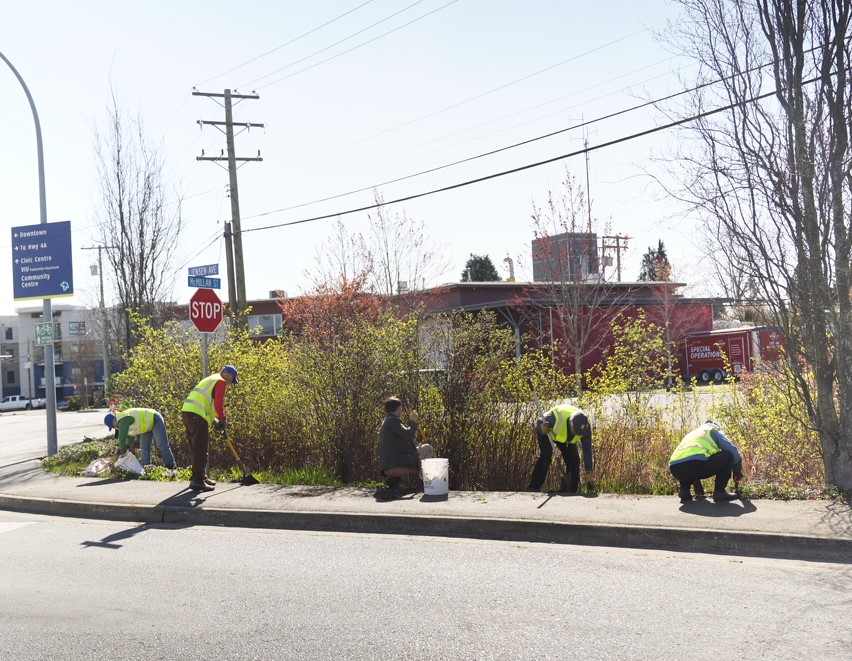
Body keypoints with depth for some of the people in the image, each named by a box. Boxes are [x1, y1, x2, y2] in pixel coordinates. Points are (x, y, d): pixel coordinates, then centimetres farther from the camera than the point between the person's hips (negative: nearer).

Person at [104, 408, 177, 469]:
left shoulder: (123, 420, -26)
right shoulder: (122, 420, 7)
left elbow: (122, 437, -29)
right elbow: (130, 437, 15)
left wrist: (123, 451, -14)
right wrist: (127, 447, 0)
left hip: (155, 420, -11)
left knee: (162, 446, -9)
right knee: (145, 447, 5)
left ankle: (171, 467, -5)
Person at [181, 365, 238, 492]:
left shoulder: (209, 379, 29)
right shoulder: (220, 382, -2)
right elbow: (218, 404, -12)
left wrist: (214, 420, 24)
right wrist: (223, 419, 3)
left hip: (187, 411, 10)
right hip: (197, 415, -10)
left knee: (197, 449, 18)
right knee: (201, 450, -7)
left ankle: (202, 477, 26)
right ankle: (197, 480, -8)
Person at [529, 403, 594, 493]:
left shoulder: (585, 426, -31)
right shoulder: (557, 417, -43)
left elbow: (587, 451, -27)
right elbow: (539, 422, -24)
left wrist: (589, 473, -28)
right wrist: (542, 429, -50)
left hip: (568, 438, 3)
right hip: (547, 433, -3)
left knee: (573, 460, -9)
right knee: (545, 457, -22)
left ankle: (573, 491, 2)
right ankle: (533, 488, -19)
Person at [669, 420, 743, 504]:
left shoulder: (691, 434, 41)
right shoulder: (714, 431, 25)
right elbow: (734, 451, 15)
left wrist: (698, 490, 52)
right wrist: (738, 475, 30)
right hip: (695, 463, -7)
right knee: (728, 455, 14)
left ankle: (684, 489, 16)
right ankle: (719, 492, 9)